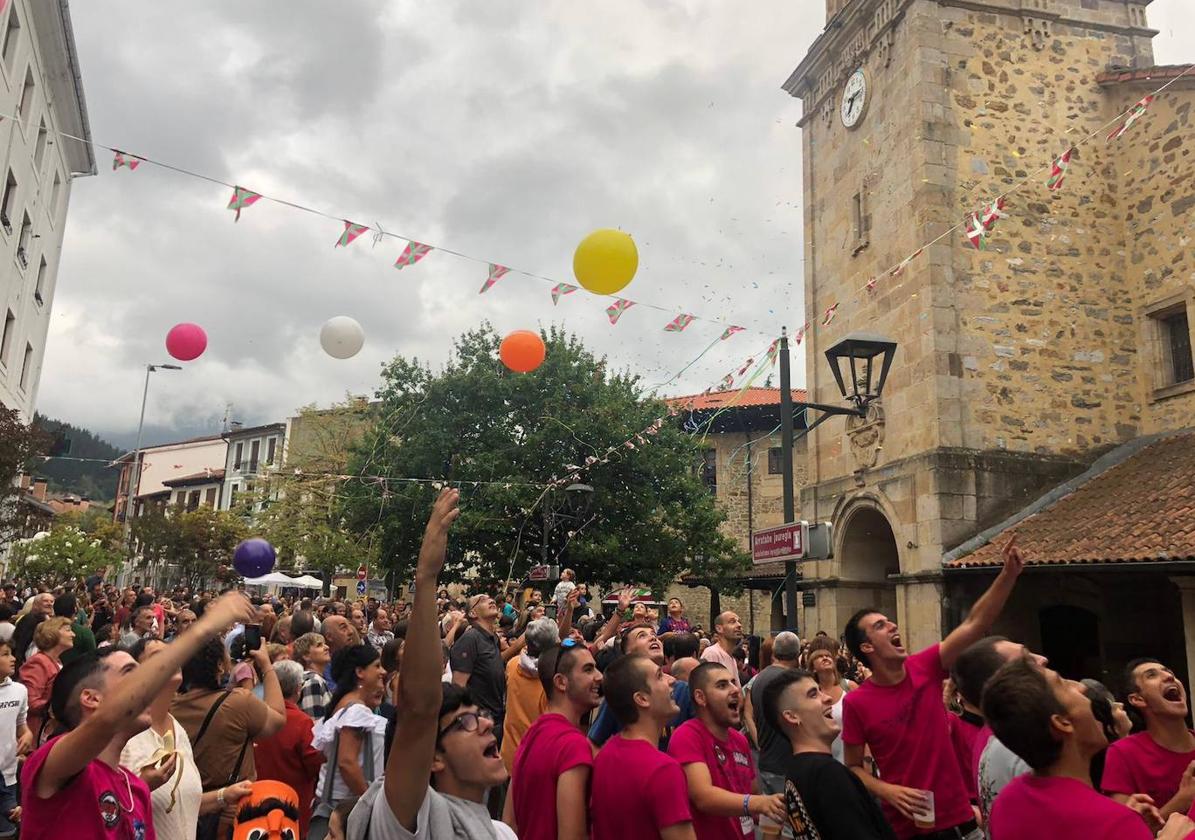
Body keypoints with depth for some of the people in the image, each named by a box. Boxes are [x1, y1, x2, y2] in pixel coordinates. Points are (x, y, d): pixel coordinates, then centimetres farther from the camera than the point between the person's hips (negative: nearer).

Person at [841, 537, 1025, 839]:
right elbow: (853, 766, -3)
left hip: (957, 816, 3)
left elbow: (975, 624, -12)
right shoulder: (856, 703, -12)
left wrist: (1009, 573, -21)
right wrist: (888, 791, -20)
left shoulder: (926, 668, -5)